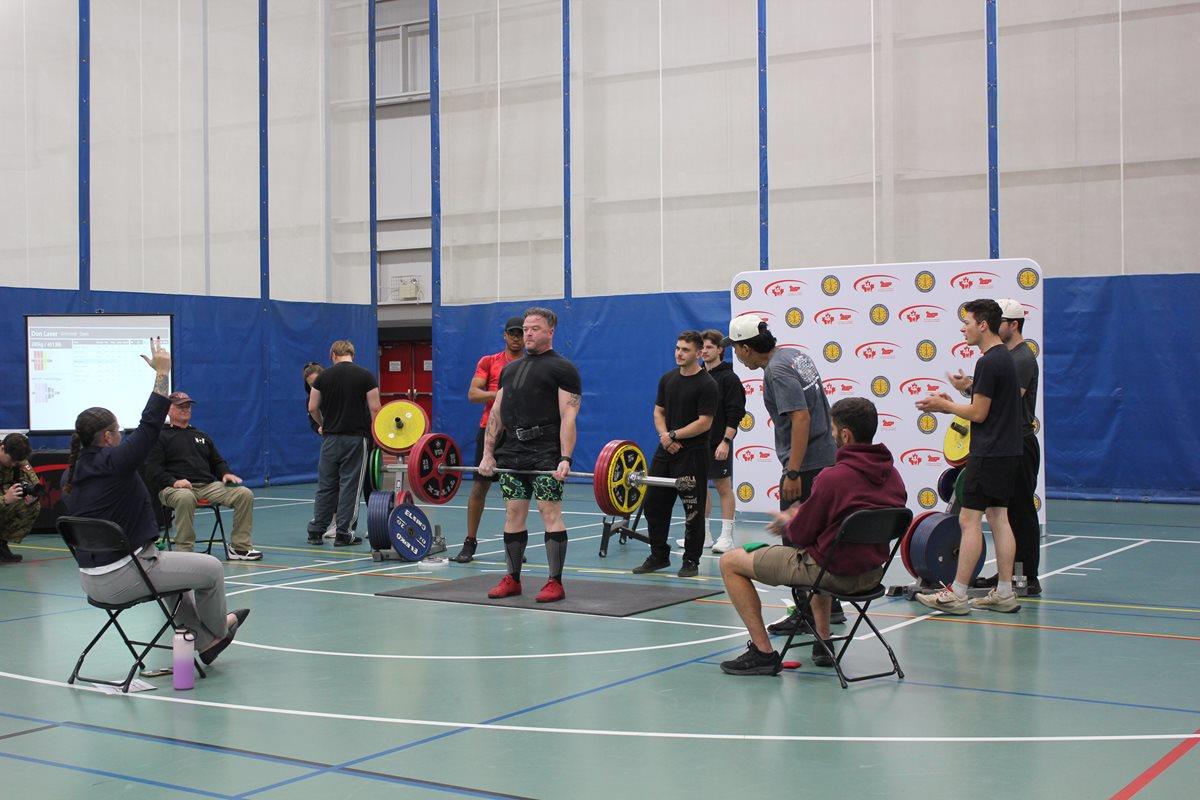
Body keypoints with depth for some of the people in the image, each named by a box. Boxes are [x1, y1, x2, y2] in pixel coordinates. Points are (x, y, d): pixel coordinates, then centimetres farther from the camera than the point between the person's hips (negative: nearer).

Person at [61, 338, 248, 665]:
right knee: (212, 568, 8)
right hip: (123, 578, -9)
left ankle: (206, 641, 36)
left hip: (90, 579, 9)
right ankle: (218, 629, 31)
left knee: (173, 569, 33)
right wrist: (162, 372, -14)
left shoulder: (69, 475, 6)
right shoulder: (113, 463, -19)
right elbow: (149, 426, -19)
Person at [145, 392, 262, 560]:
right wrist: (174, 481, -20)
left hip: (209, 485, 5)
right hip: (175, 488, -5)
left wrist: (226, 473, 6)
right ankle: (184, 550, -32)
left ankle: (239, 547, -13)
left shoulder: (202, 436, 29)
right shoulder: (160, 436, 10)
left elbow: (218, 461, 31)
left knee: (245, 494, -16)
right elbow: (152, 469, -1)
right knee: (186, 498, -43)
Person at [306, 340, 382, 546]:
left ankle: (316, 531, 13)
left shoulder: (323, 377, 3)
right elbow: (374, 408, -7)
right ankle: (344, 534, 3)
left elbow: (312, 408, 4)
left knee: (326, 485, 11)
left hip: (331, 438, 3)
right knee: (350, 486, 2)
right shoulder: (366, 376, -4)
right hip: (356, 438, -3)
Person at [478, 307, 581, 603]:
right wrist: (488, 453, 8)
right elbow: (496, 413, 16)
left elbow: (568, 417, -10)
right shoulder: (511, 369, 18)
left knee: (550, 513, -6)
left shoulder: (562, 368, -2)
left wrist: (565, 459, -19)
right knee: (513, 514, 8)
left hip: (545, 454, -6)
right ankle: (512, 579, 16)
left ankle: (555, 583, -1)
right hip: (511, 453, 6)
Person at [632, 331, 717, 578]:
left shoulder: (706, 384, -10)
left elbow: (705, 422, -15)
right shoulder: (667, 379, 9)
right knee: (653, 503, 9)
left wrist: (674, 435, -13)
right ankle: (659, 556, 21)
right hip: (666, 451, 7)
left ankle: (691, 561, 9)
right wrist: (664, 437, -5)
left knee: (693, 510, -1)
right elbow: (658, 412, 13)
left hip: (692, 454, -7)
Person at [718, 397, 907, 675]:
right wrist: (803, 516, 15)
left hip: (833, 572, -8)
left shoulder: (833, 477, -23)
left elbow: (801, 535, -13)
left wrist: (786, 521, 10)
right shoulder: (892, 475, 1)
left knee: (730, 562, 4)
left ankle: (763, 652, 3)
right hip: (872, 573, 8)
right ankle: (823, 642, 39)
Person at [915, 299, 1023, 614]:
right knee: (998, 518, 11)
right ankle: (1004, 593, 12)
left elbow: (978, 413, -17)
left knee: (969, 520, -7)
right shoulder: (1005, 357, 15)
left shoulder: (989, 362, -17)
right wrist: (950, 404, 16)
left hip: (988, 454, -10)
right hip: (1007, 451, 10)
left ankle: (957, 594, -5)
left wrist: (945, 406, -2)